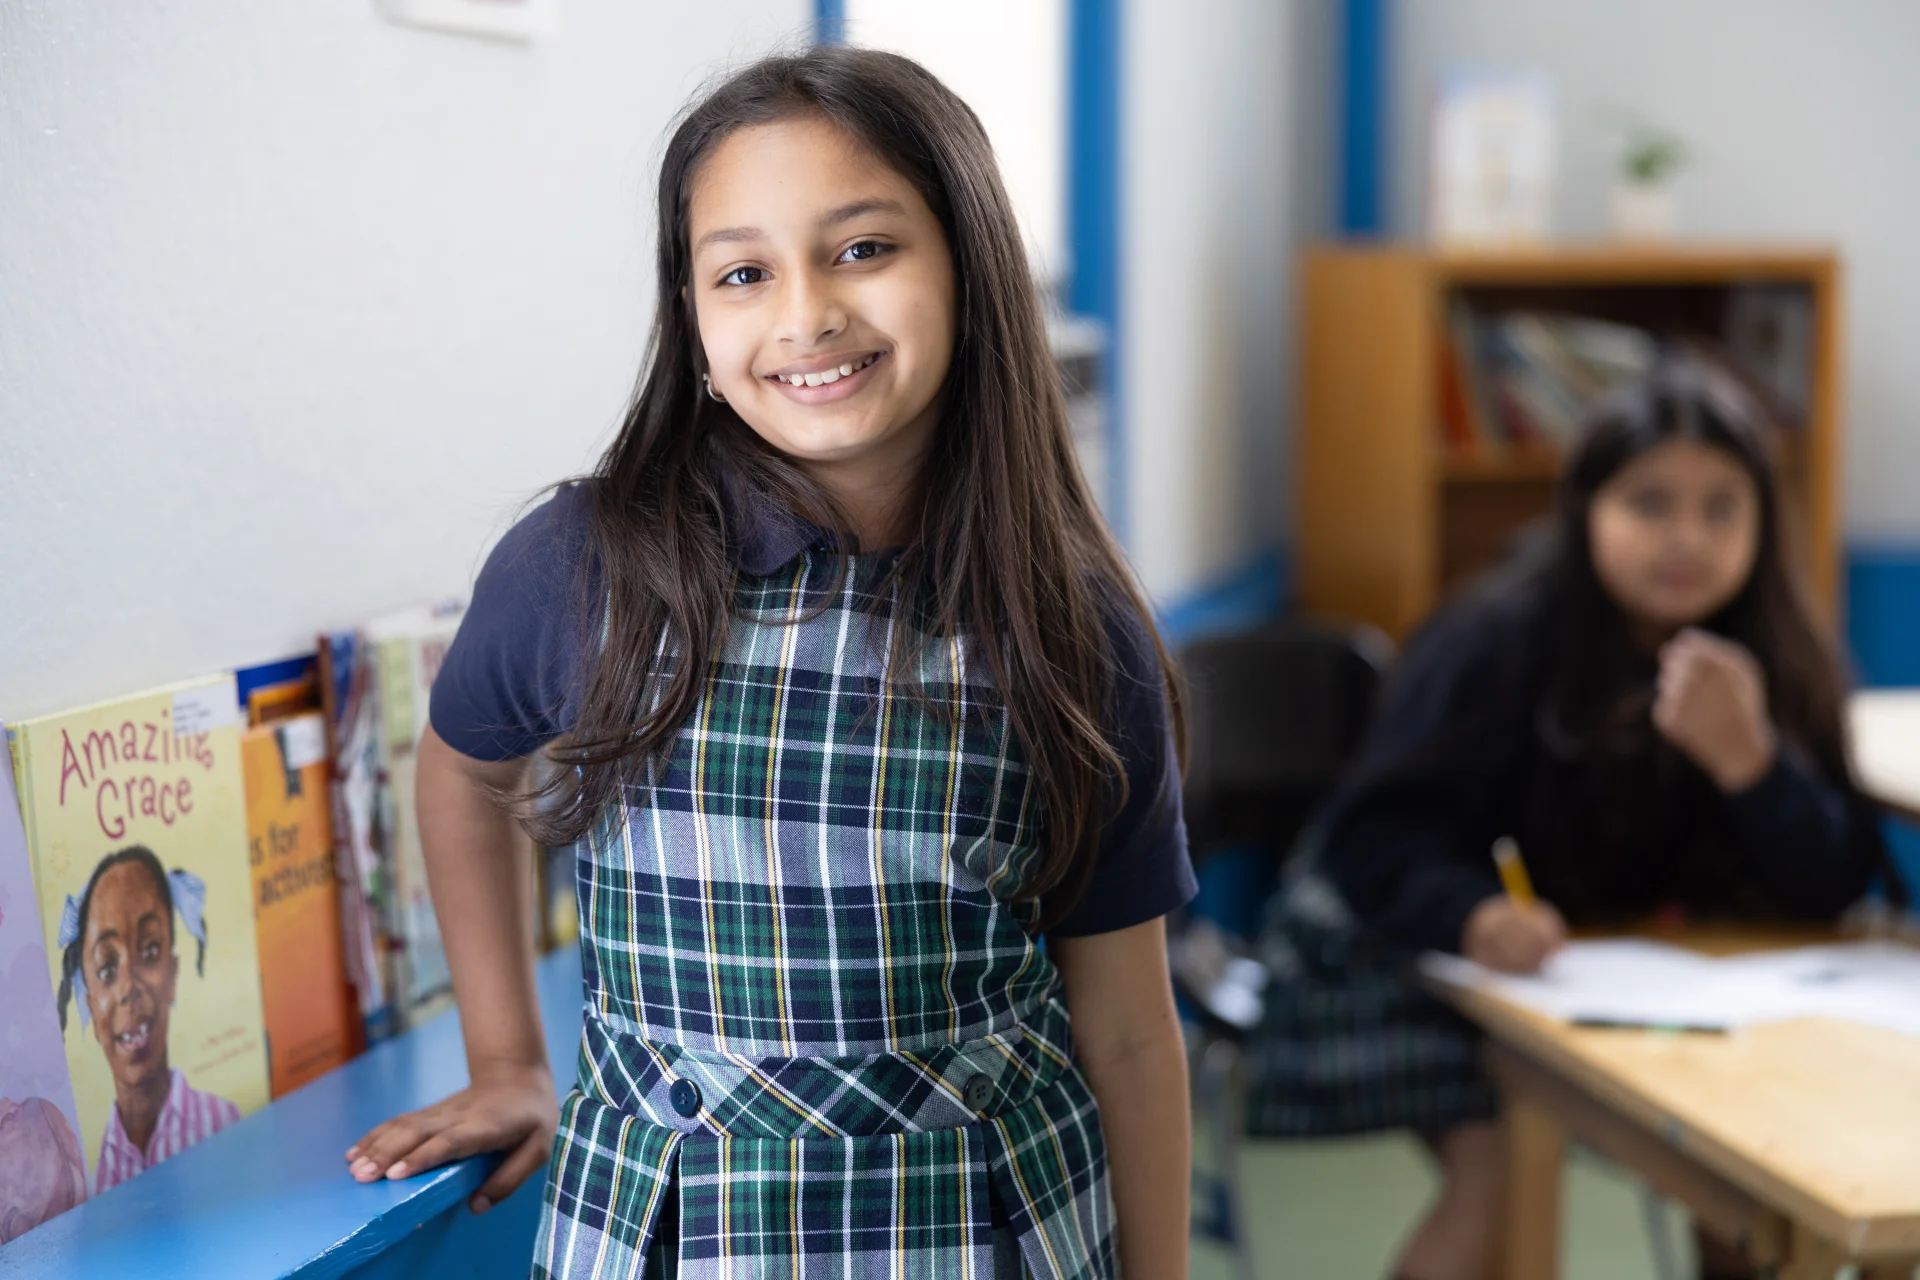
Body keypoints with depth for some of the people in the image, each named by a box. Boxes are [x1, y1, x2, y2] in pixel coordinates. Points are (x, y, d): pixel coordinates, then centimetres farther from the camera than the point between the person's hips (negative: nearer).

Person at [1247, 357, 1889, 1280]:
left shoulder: (1775, 663, -8)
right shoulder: (1498, 642, -21)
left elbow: (1831, 887, -13)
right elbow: (1374, 835, -23)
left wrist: (1746, 759, -33)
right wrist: (1473, 915, -44)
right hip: (1416, 951, -5)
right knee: (1497, 1170, -23)